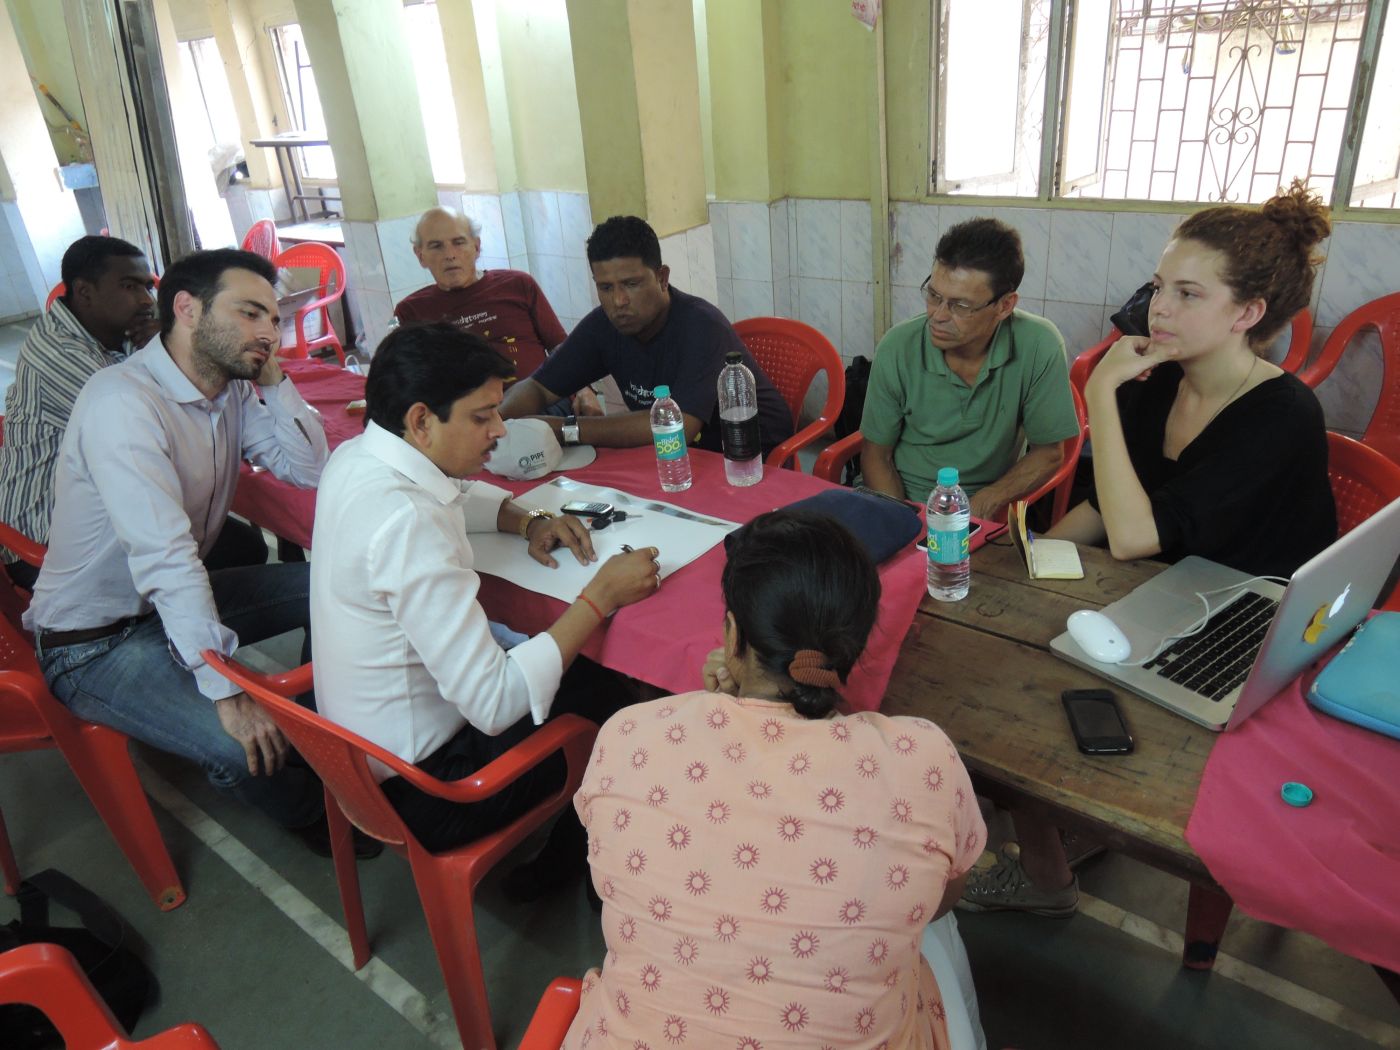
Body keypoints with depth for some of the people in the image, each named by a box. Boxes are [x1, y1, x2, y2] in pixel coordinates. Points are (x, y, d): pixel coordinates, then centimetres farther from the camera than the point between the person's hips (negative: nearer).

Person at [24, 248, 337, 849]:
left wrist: (273, 378, -12)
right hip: (96, 642, -8)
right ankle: (309, 813, 6)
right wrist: (227, 691, -34)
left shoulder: (232, 388, -2)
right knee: (246, 747, -27)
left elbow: (310, 469, 0)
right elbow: (164, 558, -34)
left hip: (179, 598, 8)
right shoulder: (123, 403, -27)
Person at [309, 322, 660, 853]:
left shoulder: (357, 455, -3)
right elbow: (495, 704, -33)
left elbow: (459, 495, 18)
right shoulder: (404, 523, -32)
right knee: (614, 700, 5)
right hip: (421, 787, -9)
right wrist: (601, 595, -25)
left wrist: (530, 522, -1)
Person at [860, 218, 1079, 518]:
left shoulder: (1039, 347, -12)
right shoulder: (898, 348, -10)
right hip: (904, 500, 1)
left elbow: (1048, 452, -2)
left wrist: (983, 506, -16)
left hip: (988, 510, 0)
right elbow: (876, 454, -1)